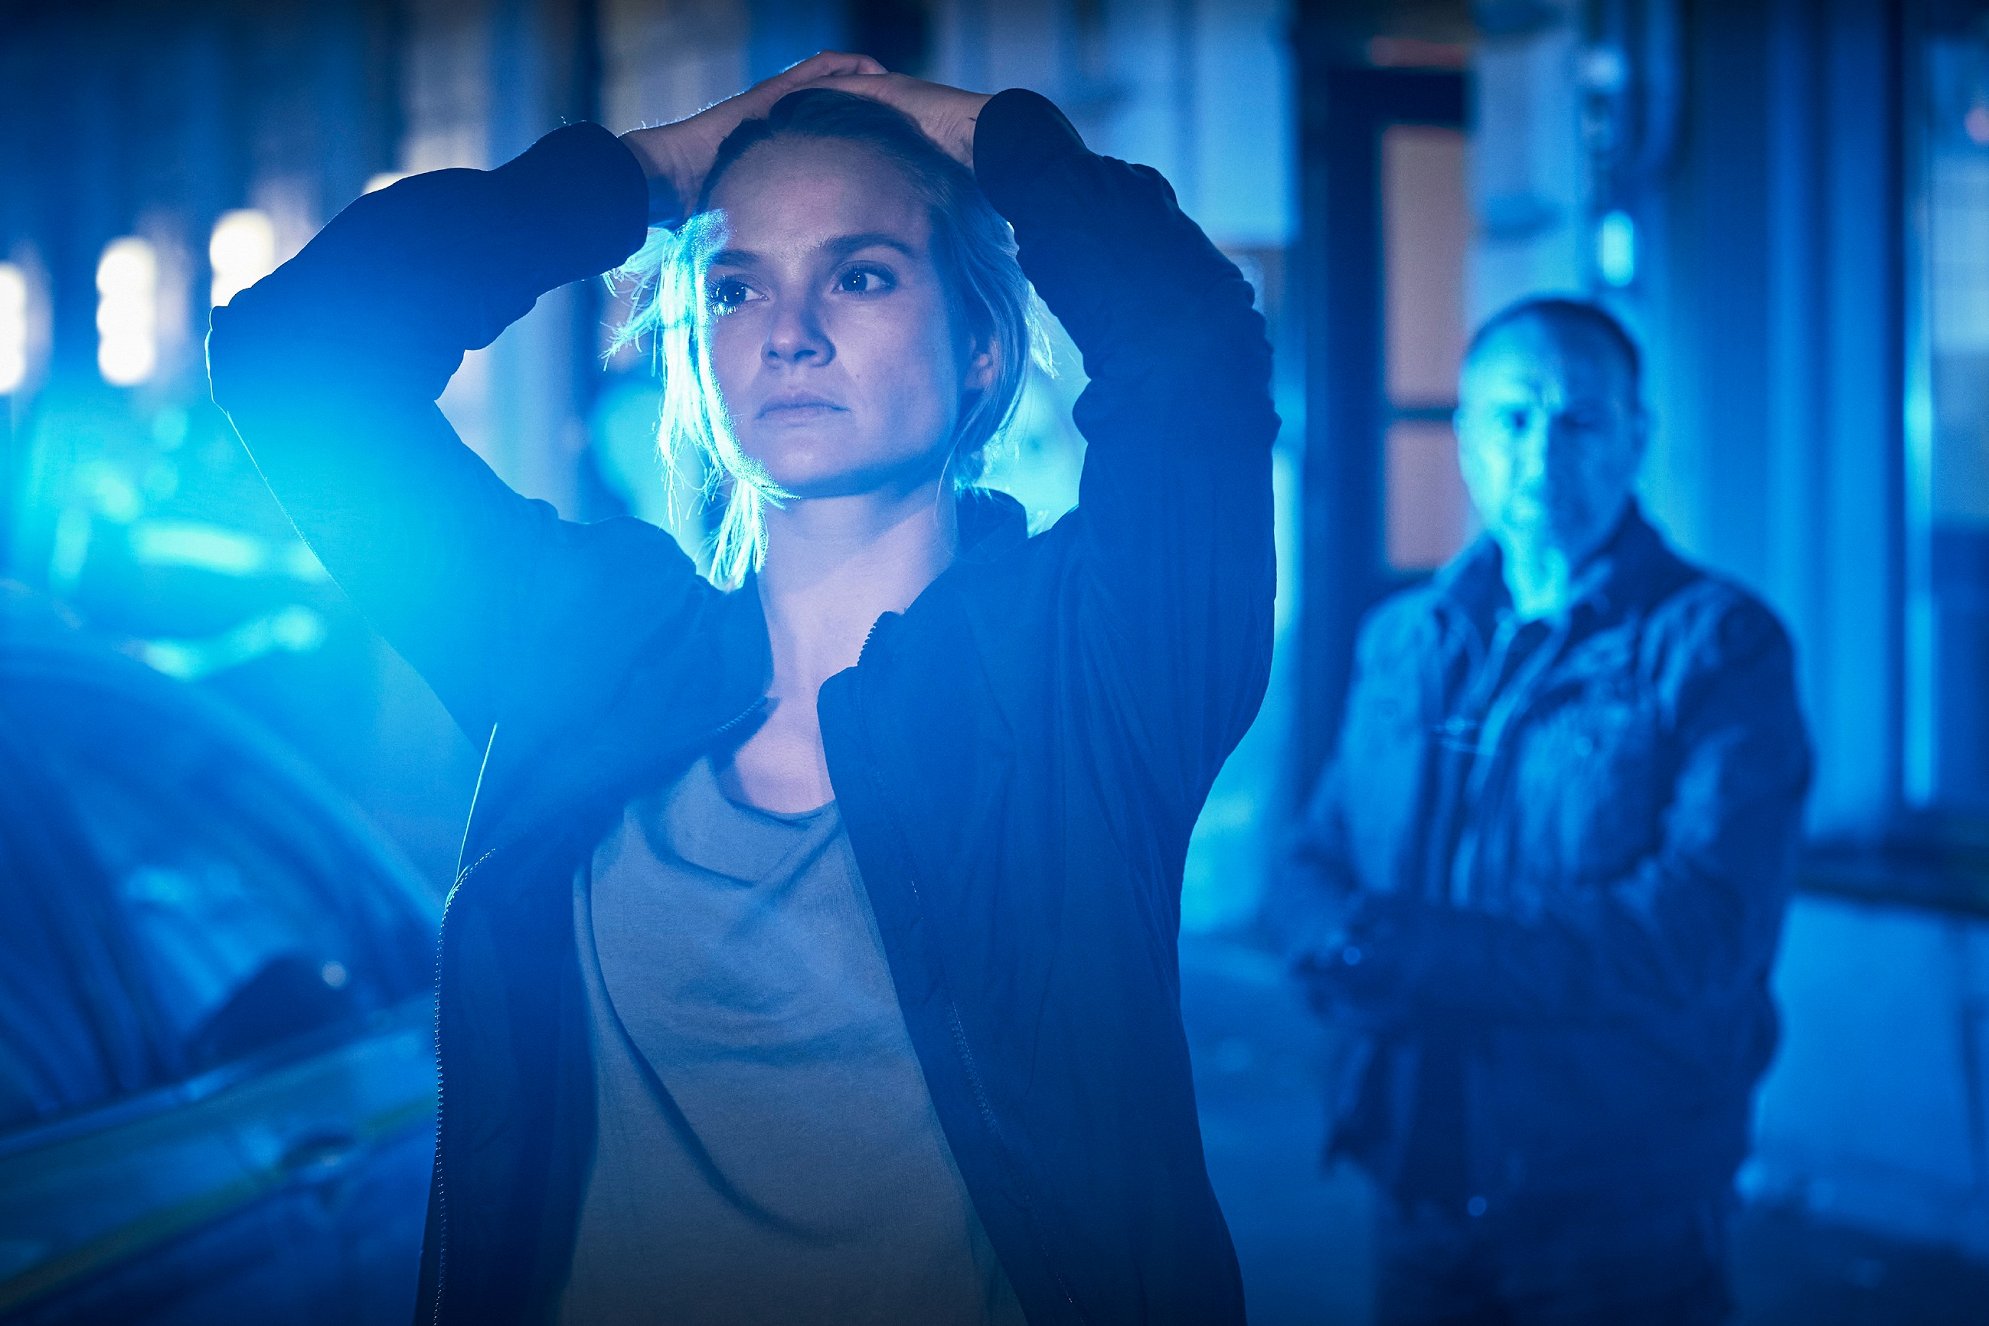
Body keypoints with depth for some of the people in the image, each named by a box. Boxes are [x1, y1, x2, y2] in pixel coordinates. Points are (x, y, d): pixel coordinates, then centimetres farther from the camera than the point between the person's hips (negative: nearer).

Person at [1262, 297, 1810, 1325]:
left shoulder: (1720, 647, -9)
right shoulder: (1401, 641, 7)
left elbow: (1698, 934, -18)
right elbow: (1307, 881, 7)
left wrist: (1406, 945, -20)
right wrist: (1358, 945, -17)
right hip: (1416, 1193, 4)